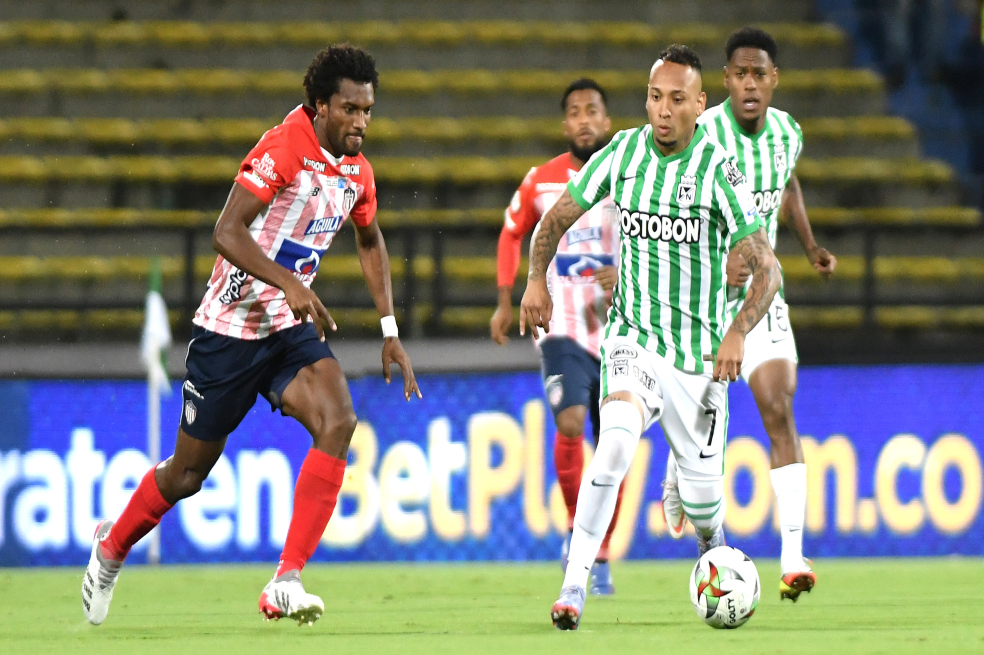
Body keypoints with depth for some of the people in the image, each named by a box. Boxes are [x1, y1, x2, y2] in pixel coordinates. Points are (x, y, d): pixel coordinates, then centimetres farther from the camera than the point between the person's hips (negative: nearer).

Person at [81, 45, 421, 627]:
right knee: (188, 472, 6)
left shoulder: (357, 171, 4)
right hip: (230, 327, -5)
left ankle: (287, 584, -24)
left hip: (292, 328, 5)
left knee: (338, 423, -23)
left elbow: (371, 242, 24)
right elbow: (227, 233, -26)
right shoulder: (283, 148, -18)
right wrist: (290, 284, -38)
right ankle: (111, 550, 36)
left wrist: (390, 331, 18)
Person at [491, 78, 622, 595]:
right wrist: (505, 302, 13)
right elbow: (512, 234, 19)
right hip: (561, 327, -1)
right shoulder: (540, 183, 3)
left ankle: (601, 557, 18)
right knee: (570, 424, -23)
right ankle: (574, 526, -2)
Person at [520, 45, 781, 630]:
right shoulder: (622, 154, -2)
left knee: (702, 492, 5)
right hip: (632, 336, 1)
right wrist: (538, 279, -2)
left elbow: (767, 268, -14)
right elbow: (558, 217, 14)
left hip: (699, 355, -1)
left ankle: (714, 543, 43)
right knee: (617, 442, -27)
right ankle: (574, 588, -26)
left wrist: (737, 333, -29)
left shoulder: (719, 170, -11)